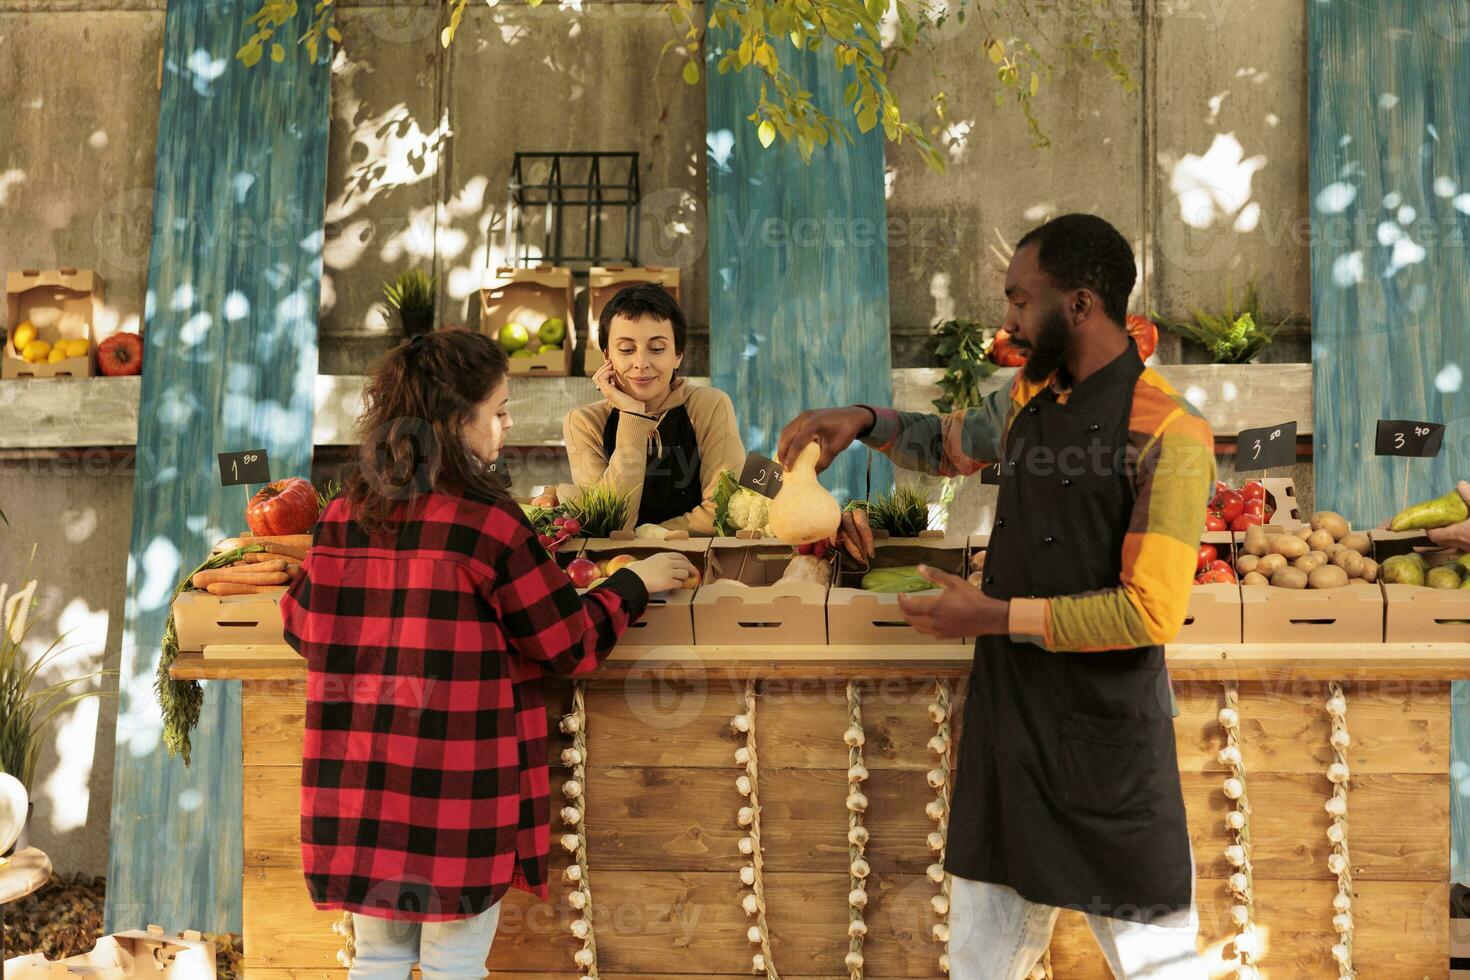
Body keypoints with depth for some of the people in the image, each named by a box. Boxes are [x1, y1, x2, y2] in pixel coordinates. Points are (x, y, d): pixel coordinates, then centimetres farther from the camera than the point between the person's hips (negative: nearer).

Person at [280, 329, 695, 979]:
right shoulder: (487, 522, -14)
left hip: (359, 792, 6)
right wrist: (635, 583, 7)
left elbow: (304, 627, 13)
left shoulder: (339, 516, 1)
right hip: (458, 799, -5)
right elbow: (570, 645, -8)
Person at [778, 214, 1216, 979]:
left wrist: (993, 616, -17)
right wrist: (864, 421, 10)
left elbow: (1151, 613, -20)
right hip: (1004, 717, 7)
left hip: (1107, 744, -6)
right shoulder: (1026, 397, 7)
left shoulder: (1167, 435, -16)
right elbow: (951, 441, 28)